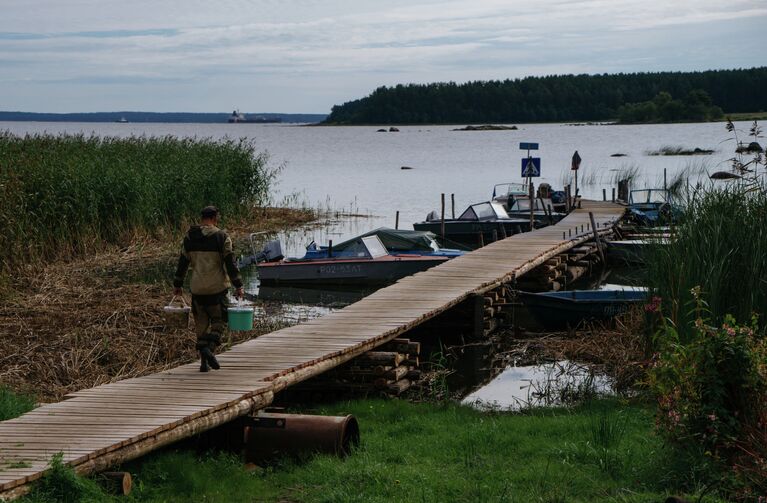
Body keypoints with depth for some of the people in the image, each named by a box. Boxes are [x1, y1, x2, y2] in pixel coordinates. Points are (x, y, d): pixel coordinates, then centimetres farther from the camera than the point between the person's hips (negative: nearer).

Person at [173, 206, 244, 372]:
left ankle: (204, 361, 6)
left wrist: (177, 285, 18)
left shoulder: (189, 237, 6)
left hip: (197, 288, 4)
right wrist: (238, 286, -5)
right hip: (217, 287, -4)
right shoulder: (222, 237, -6)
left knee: (201, 323, 10)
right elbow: (230, 263, -9)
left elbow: (182, 262, 10)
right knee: (219, 321, 7)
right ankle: (209, 348, -18)